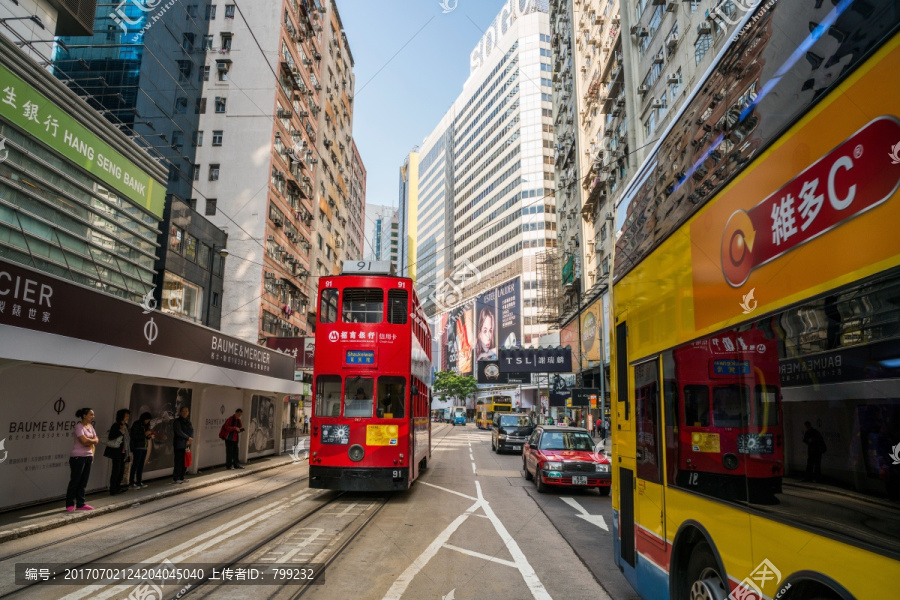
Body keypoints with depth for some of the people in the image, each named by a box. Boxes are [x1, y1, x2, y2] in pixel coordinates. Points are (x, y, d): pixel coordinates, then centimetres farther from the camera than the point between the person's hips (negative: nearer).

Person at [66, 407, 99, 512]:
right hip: (78, 457, -7)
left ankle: (80, 504, 14)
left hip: (88, 456, 7)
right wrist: (92, 440, -4)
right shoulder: (79, 426, -11)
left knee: (83, 482, 9)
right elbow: (84, 441, -21)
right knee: (74, 481, 0)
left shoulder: (90, 426, 12)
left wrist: (89, 441, -9)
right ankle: (69, 505, 9)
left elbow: (96, 440, 7)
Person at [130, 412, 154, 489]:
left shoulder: (146, 425, 13)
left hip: (144, 447, 7)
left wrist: (150, 436, 0)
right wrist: (145, 434, -17)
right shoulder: (136, 424, -8)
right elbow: (134, 436, -14)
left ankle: (139, 481, 13)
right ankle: (132, 482, -2)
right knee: (135, 465, -6)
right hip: (137, 447, -7)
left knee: (141, 465, 8)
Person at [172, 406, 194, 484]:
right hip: (179, 445, -6)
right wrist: (189, 438, -10)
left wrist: (189, 441, -11)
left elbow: (192, 431, 6)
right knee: (179, 461, -6)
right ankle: (176, 478, 1)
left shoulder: (188, 422, 16)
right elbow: (179, 432, -13)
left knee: (185, 462, 6)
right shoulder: (177, 421, -3)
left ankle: (182, 478, 15)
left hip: (187, 445, 6)